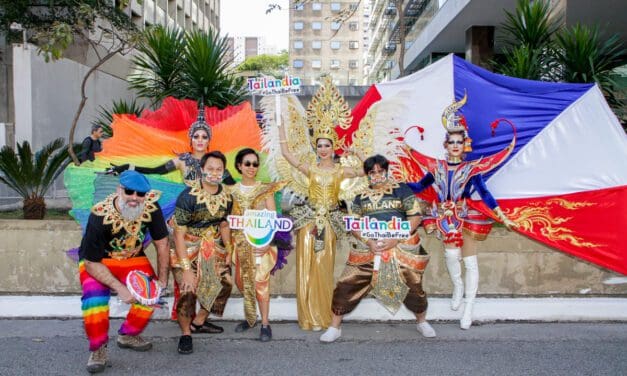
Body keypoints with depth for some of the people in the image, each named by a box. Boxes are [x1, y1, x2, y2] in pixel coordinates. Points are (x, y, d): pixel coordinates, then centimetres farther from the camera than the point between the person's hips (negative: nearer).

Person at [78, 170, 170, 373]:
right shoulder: (100, 216, -34)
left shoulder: (151, 207, -26)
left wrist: (162, 280, -7)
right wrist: (120, 288, -31)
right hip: (97, 261, -3)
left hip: (133, 258, 4)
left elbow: (162, 244, -10)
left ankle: (128, 335, 17)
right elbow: (91, 263, -25)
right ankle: (98, 349, -4)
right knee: (95, 298, -27)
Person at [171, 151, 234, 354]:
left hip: (213, 245, 6)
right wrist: (186, 269, -24)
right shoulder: (189, 196, -23)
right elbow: (179, 233, -21)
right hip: (187, 246, -6)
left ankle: (199, 322, 25)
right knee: (188, 288, -20)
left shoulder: (226, 197, -5)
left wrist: (228, 248, 2)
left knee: (225, 282, 4)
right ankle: (186, 333, 5)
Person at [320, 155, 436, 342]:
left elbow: (415, 218, -4)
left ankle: (422, 322, 34)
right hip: (368, 248, 2)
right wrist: (369, 242, -12)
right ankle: (334, 327, 10)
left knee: (413, 287, 4)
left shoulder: (401, 189, 2)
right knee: (346, 285, -5)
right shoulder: (361, 197, 10)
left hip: (401, 247, -1)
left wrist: (395, 240, -14)